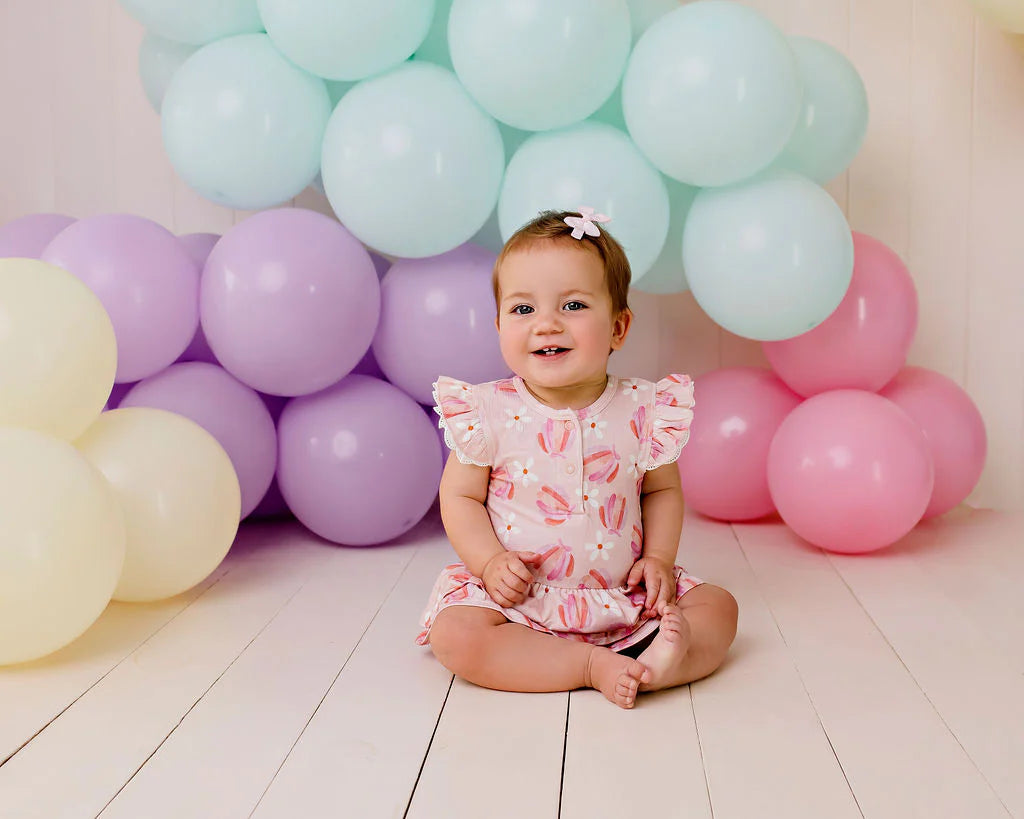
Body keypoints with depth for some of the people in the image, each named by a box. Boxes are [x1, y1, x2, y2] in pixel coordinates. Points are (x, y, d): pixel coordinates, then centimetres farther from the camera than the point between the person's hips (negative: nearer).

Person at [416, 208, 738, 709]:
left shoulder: (641, 411, -4)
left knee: (718, 607, -9)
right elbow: (460, 497, -1)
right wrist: (490, 562, -16)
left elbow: (663, 489, 11)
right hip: (519, 597, -2)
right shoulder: (489, 413, -8)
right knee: (453, 635, -27)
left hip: (624, 595, 2)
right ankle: (593, 664, -26)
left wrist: (659, 556, -4)